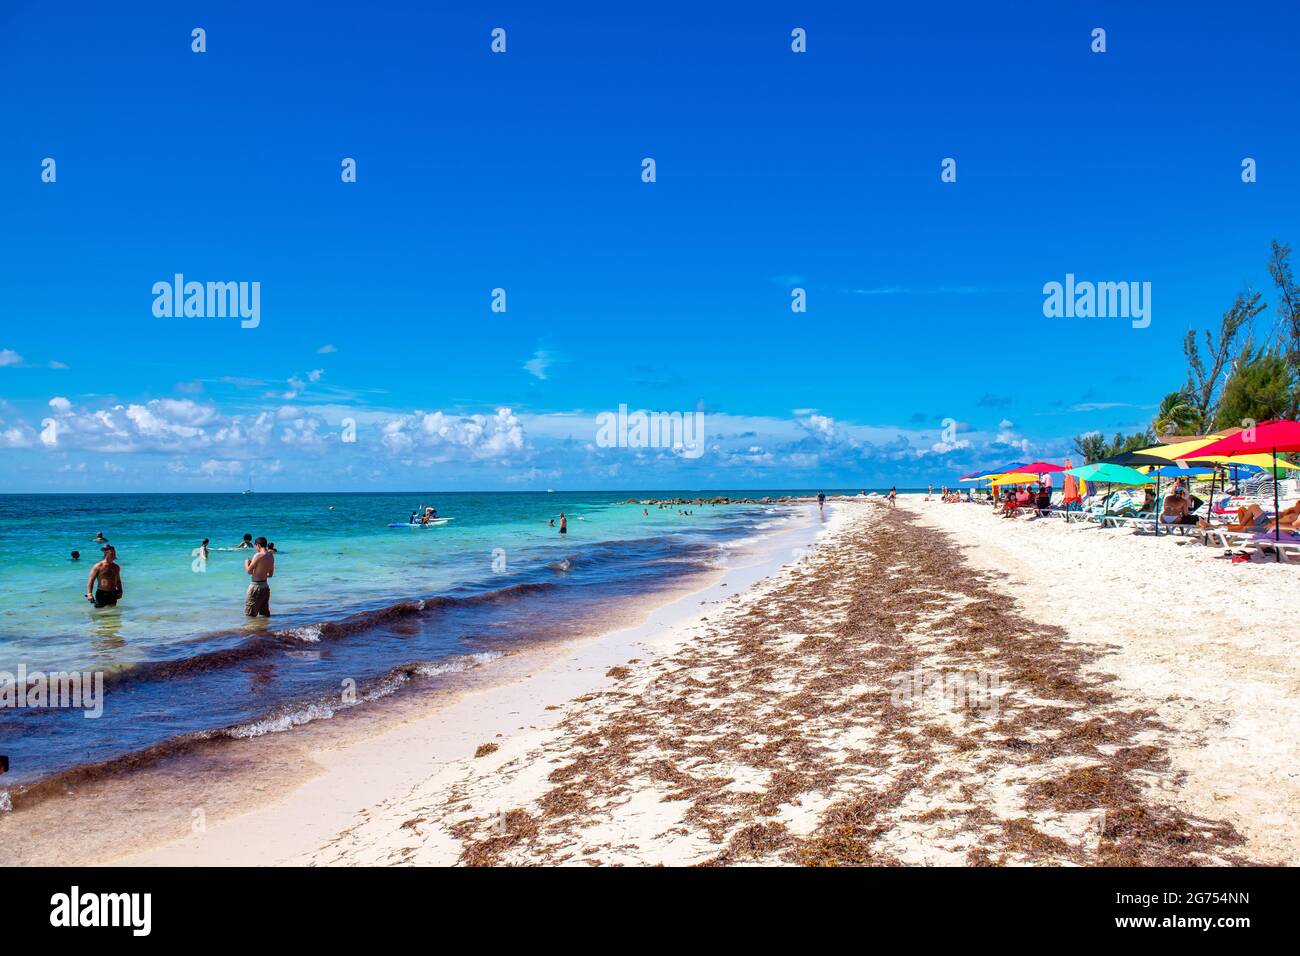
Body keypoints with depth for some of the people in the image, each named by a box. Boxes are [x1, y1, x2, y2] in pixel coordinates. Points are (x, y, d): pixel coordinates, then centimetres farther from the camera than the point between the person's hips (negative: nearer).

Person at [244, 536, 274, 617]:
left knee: (250, 614, 2)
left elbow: (249, 571, -10)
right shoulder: (271, 556, 5)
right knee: (265, 614, 14)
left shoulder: (258, 556, -17)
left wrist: (246, 562, 8)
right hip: (265, 585, 7)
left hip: (256, 585, -7)